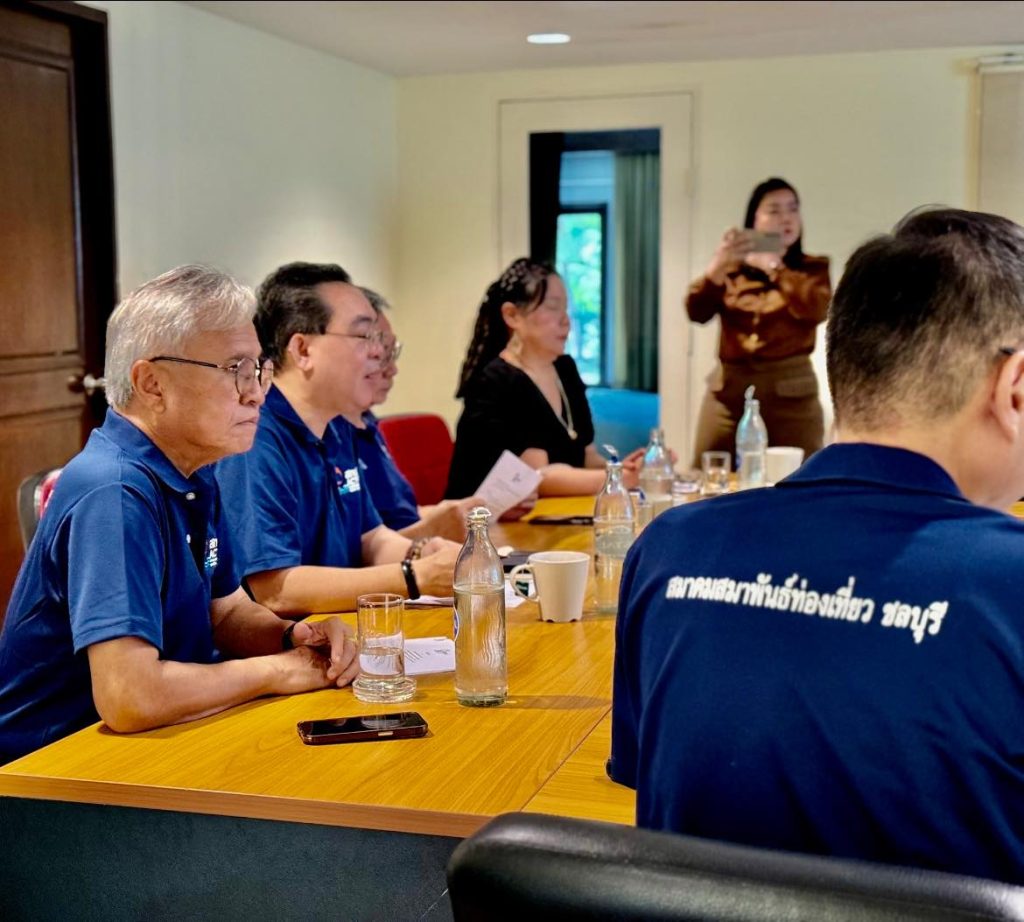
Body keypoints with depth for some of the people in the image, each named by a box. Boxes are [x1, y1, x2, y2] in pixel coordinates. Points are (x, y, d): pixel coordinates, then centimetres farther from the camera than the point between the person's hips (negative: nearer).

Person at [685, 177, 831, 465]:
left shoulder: (812, 268, 7)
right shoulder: (732, 269, 10)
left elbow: (815, 310, -12)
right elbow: (697, 312, -3)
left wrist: (773, 266, -6)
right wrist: (717, 266, -17)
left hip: (789, 391, -1)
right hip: (727, 390, 1)